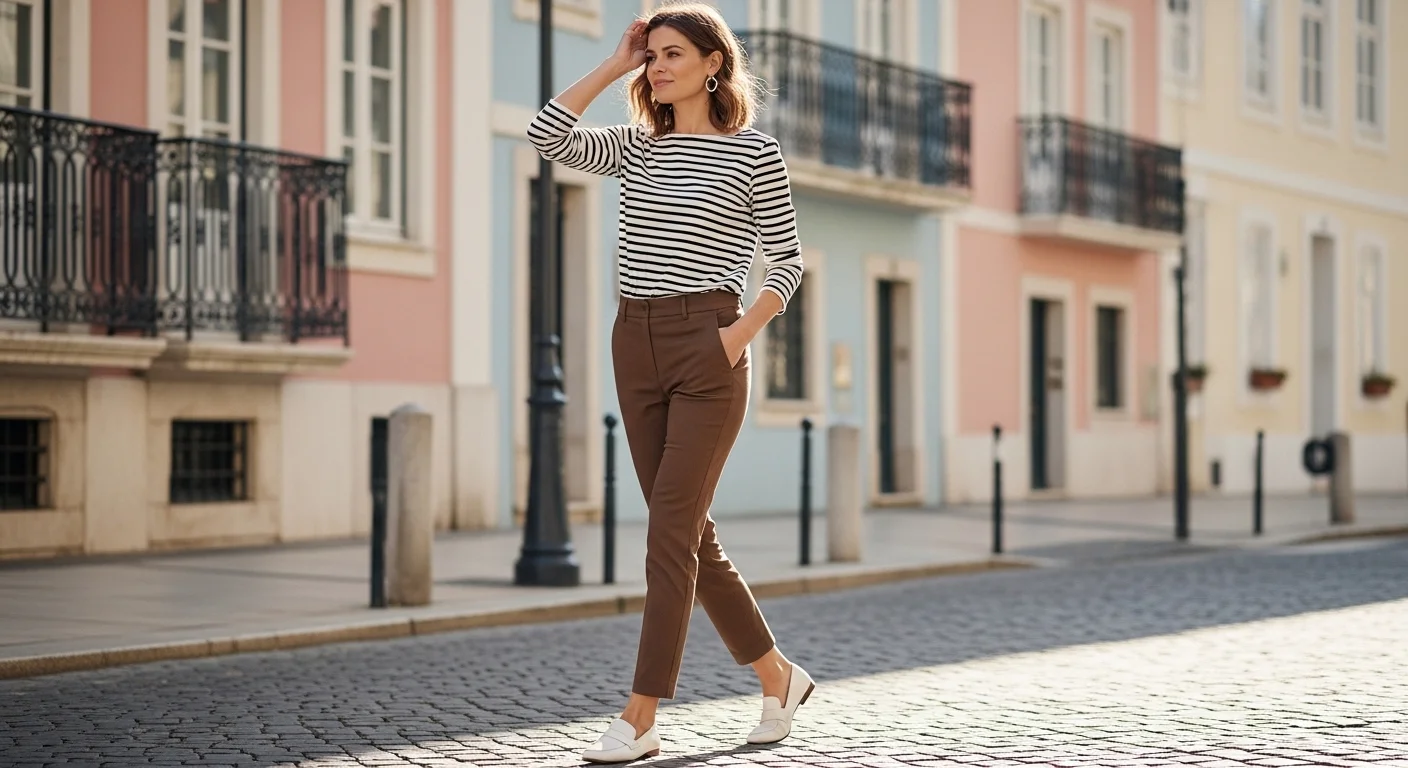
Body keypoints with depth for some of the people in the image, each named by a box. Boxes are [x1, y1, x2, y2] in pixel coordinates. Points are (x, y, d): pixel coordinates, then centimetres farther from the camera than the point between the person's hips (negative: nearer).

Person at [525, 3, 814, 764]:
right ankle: (778, 677, 24)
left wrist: (739, 334, -14)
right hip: (636, 343, 6)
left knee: (671, 529, -9)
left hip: (707, 344, -6)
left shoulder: (754, 154, -1)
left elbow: (787, 261, 0)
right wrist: (615, 64, 5)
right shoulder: (637, 147, 13)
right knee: (690, 532, 9)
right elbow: (547, 134, 0)